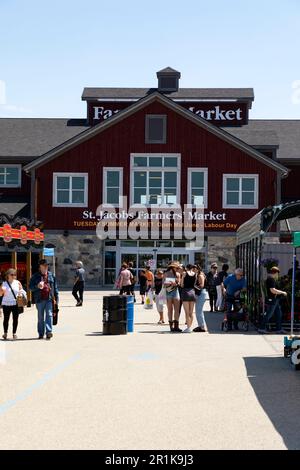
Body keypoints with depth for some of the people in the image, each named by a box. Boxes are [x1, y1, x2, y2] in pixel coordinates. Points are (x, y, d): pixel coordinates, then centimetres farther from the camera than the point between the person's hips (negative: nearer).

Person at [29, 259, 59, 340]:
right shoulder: (35, 276, 6)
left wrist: (56, 298, 8)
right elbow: (30, 287, 5)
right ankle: (41, 334, 13)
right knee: (40, 317, 7)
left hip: (49, 299, 0)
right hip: (39, 299, 0)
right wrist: (37, 286, -15)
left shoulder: (51, 275, 11)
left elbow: (55, 287, 13)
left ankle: (49, 332, -14)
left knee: (49, 315, -10)